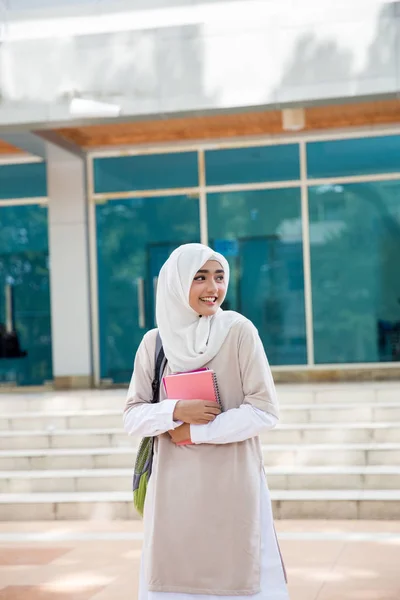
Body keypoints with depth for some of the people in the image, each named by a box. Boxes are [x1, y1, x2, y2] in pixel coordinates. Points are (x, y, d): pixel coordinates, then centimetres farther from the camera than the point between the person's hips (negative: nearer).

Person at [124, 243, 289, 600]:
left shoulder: (239, 331, -5)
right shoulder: (154, 342, 4)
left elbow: (265, 411, -7)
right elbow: (132, 417, 5)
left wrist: (195, 432, -10)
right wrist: (176, 411, -13)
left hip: (232, 487, -2)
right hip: (174, 489, 3)